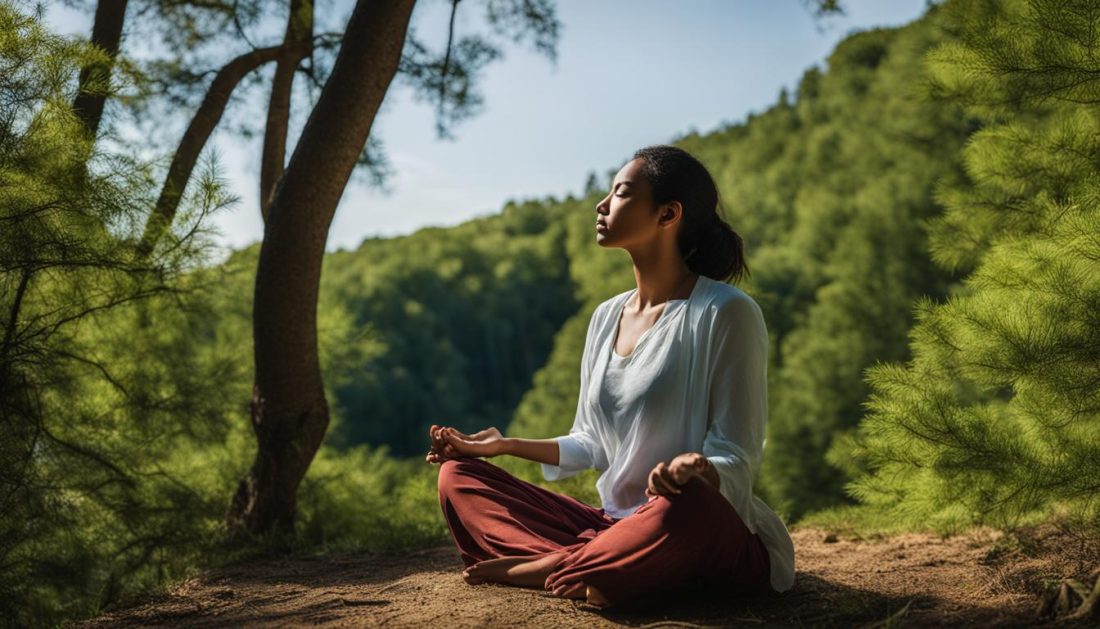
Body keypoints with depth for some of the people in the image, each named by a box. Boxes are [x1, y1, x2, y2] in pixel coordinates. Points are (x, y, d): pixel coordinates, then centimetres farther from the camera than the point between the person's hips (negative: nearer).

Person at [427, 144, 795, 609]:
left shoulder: (726, 313, -10)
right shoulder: (606, 318, 11)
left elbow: (735, 460, -14)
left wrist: (693, 469, -36)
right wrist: (507, 445, 9)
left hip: (715, 539, -6)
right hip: (615, 523, 7)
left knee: (684, 504, -43)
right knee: (457, 476, 0)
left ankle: (539, 567, -18)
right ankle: (591, 568, -20)